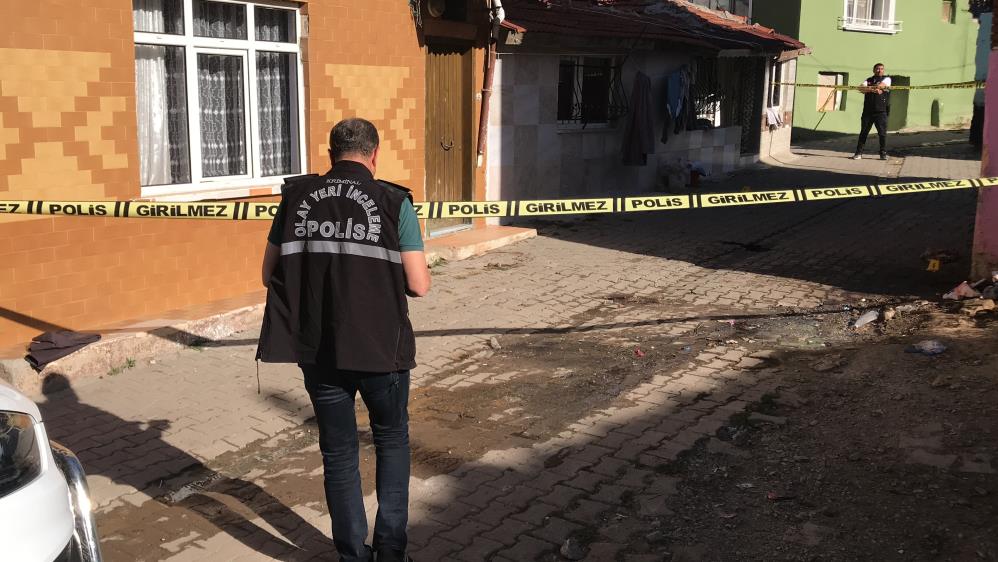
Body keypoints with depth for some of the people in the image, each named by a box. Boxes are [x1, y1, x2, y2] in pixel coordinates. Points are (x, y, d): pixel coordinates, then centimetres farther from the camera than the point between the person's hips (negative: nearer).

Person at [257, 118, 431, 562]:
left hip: (317, 350, 2)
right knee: (392, 441, 21)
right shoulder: (393, 202, -6)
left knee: (338, 453, 16)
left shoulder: (296, 197, 2)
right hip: (380, 347, -2)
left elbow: (270, 274, 5)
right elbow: (419, 284, -9)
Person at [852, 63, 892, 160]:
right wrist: (874, 89, -18)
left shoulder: (886, 79, 8)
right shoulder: (868, 80, 15)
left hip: (881, 111, -2)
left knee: (882, 133, -3)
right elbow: (861, 89, -5)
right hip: (867, 111, 2)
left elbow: (880, 85, -13)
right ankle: (859, 152, 8)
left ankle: (883, 153, 5)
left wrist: (867, 88, -8)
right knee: (863, 132, 3)